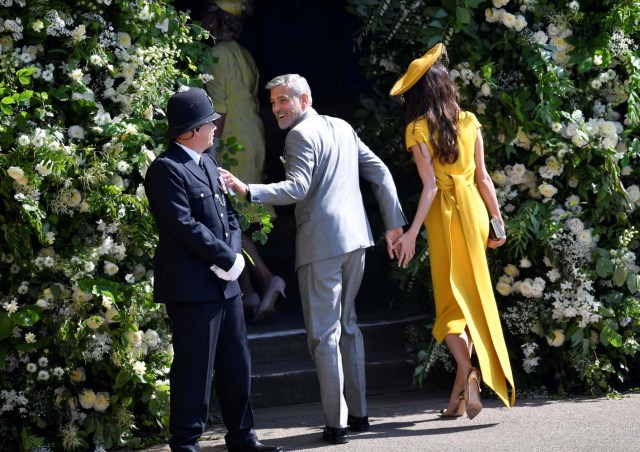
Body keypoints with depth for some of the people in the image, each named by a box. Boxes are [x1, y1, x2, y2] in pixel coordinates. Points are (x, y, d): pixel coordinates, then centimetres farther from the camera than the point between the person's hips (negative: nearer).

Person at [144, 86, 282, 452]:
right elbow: (185, 226, -19)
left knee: (237, 366, 14)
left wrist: (233, 253, -3)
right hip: (191, 286, -9)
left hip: (225, 283, 9)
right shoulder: (166, 169, -12)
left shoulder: (208, 165, 17)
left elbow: (229, 215, 16)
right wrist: (227, 259, -14)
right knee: (194, 369, -4)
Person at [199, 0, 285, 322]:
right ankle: (248, 294, 8)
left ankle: (266, 279, -14)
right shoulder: (245, 56, 13)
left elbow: (218, 109, -18)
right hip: (253, 145, 9)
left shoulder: (218, 55, -13)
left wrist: (212, 149, -17)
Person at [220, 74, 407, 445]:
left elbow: (296, 188, -20)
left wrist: (248, 191, -27)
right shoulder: (342, 127, 16)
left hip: (321, 244, -8)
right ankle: (358, 413, 21)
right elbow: (380, 172, 15)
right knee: (347, 324, 18)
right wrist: (394, 222, 16)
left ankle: (337, 423, -5)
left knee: (324, 334, -4)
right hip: (355, 237, 9)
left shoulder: (301, 135, -9)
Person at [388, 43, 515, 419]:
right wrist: (497, 218, 13)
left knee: (451, 300, 1)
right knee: (473, 296, 9)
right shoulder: (469, 121, 5)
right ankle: (460, 390, 10)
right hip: (474, 209, 4)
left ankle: (468, 374, -22)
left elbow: (430, 185, -15)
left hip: (444, 215, -4)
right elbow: (482, 177, 5)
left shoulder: (418, 128, -8)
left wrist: (411, 233, -15)